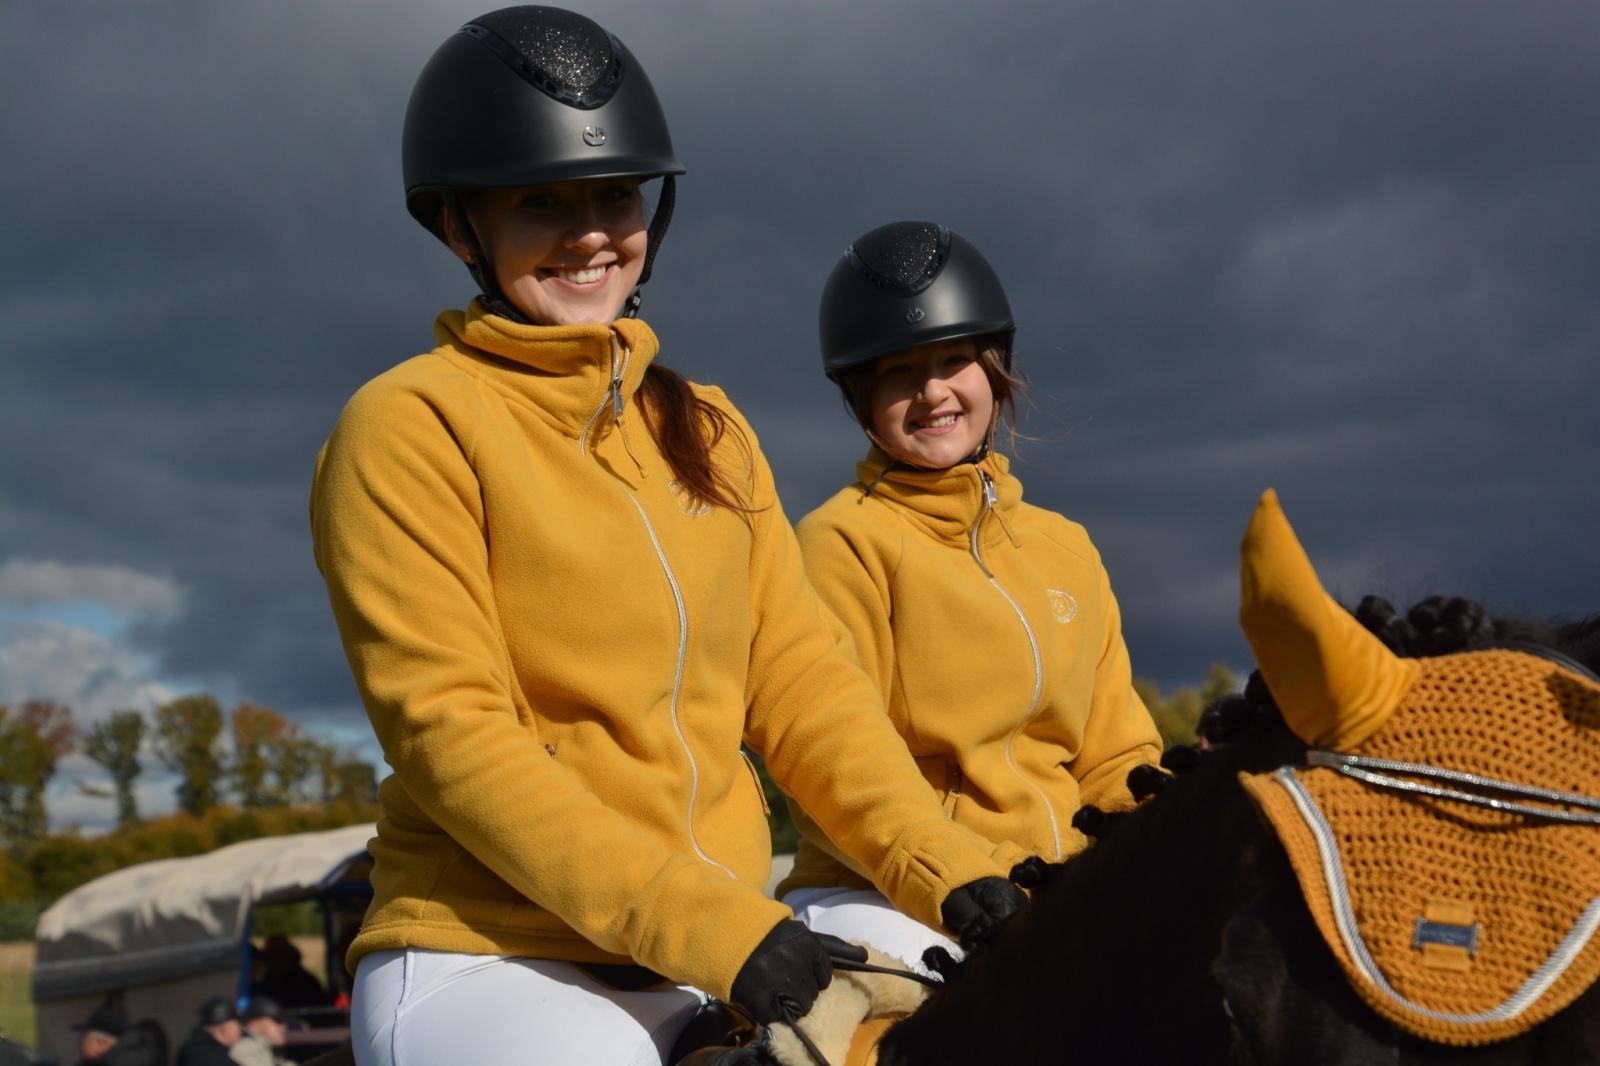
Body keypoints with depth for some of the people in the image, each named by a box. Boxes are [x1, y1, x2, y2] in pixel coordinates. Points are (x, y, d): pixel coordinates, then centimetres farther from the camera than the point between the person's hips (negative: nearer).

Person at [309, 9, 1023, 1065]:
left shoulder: (709, 431, 16)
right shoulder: (412, 426, -3)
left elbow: (798, 678, 10)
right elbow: (450, 733, -12)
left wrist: (949, 873, -6)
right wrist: (713, 929, -21)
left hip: (724, 952, 6)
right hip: (491, 963, -6)